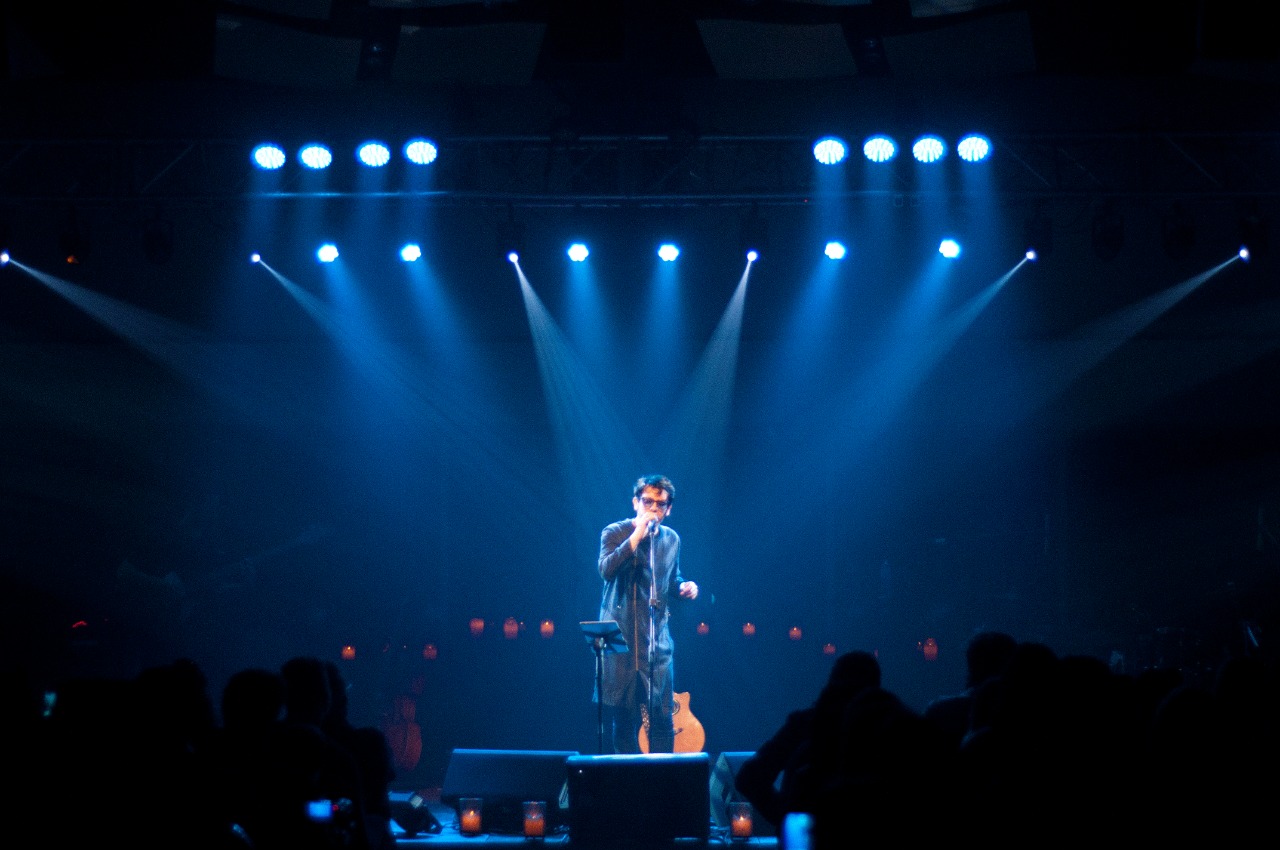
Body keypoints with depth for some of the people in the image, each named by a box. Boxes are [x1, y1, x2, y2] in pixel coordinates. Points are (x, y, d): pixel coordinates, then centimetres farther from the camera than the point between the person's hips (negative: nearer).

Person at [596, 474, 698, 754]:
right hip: (622, 637, -4)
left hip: (658, 640, 4)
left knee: (662, 716, 1)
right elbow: (607, 569, -21)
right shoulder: (615, 533, -3)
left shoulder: (671, 539, 13)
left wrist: (683, 587, 5)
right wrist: (638, 534, -23)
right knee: (623, 716, -3)